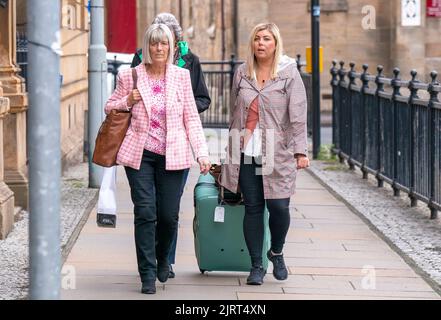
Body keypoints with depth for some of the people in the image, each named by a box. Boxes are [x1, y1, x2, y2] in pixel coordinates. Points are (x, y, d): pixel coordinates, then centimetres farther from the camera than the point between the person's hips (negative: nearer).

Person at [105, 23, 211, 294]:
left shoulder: (181, 76, 4)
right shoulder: (129, 76, 2)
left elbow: (191, 118, 6)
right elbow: (110, 109, 14)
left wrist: (202, 152, -1)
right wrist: (128, 101, -7)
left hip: (172, 156, 1)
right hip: (139, 153, -1)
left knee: (169, 215, 3)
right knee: (145, 213, -7)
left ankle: (162, 259, 32)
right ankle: (148, 275, -1)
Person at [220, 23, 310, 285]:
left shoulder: (289, 73, 0)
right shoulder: (242, 73, 10)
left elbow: (298, 115, -4)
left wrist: (301, 151, -9)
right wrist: (233, 147, 17)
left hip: (277, 153, -3)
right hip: (246, 153, 3)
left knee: (279, 207, -5)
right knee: (253, 208, 4)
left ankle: (277, 253, 23)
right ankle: (256, 265, 12)